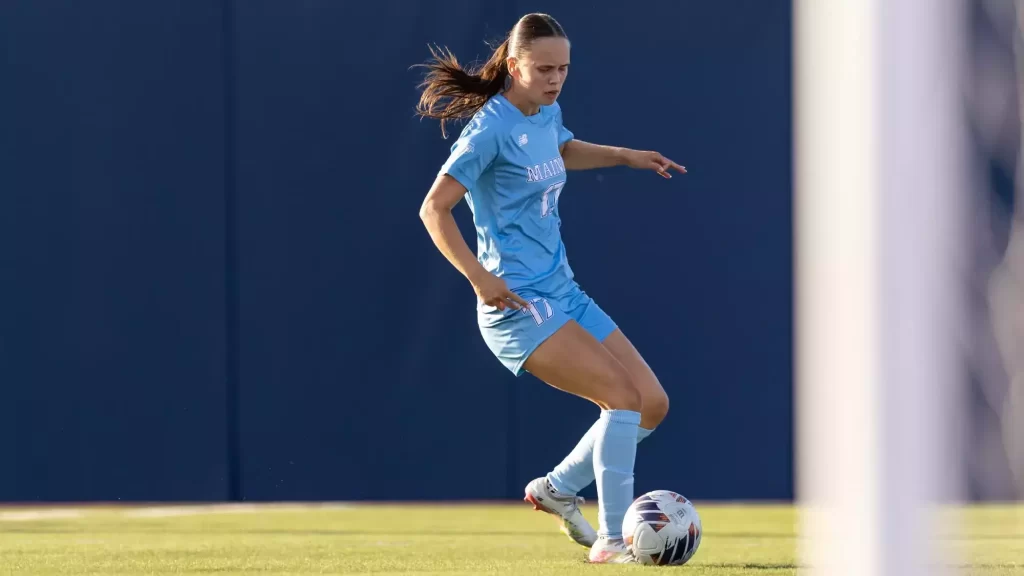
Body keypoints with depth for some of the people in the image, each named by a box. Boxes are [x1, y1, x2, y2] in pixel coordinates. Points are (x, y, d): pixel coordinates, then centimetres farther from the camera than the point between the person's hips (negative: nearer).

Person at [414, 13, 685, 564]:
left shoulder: (547, 114, 10)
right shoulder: (491, 128, -15)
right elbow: (434, 208, -18)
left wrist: (626, 156, 25)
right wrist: (480, 278, -24)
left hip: (564, 295, 9)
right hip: (518, 306, -9)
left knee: (653, 402, 5)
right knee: (624, 395, -21)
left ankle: (557, 487, 21)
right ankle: (611, 539, -17)